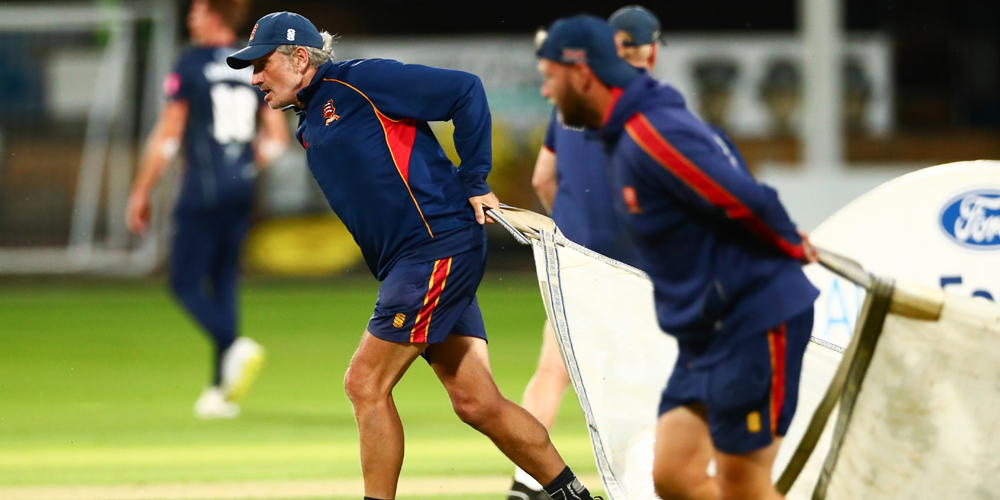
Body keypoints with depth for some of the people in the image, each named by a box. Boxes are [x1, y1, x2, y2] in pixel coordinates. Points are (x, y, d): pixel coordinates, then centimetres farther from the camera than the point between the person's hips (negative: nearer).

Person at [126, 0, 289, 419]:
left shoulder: (191, 65, -7)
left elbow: (167, 137, -8)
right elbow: (277, 138, 10)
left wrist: (141, 194, -1)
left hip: (203, 189, -6)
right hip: (243, 190, 6)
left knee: (186, 282, 0)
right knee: (224, 282, 11)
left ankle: (235, 347, -24)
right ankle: (221, 390, 9)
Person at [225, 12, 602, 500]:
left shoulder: (357, 82, -5)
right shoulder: (309, 127, 21)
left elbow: (466, 91, -6)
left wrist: (474, 182, -8)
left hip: (441, 245, -9)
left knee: (366, 384, -11)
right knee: (476, 402, 4)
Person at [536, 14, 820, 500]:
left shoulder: (653, 135, -20)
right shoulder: (624, 137, 13)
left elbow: (747, 201, -24)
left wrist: (791, 246, -6)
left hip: (754, 323, -10)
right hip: (705, 333, 10)